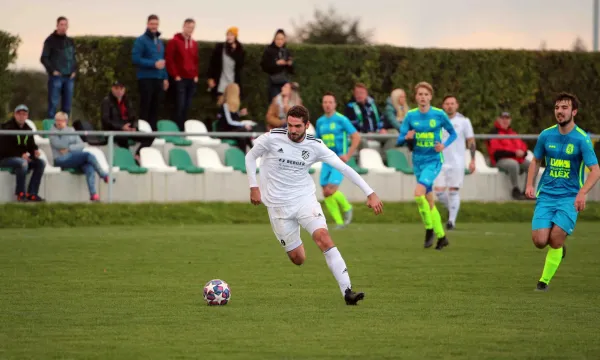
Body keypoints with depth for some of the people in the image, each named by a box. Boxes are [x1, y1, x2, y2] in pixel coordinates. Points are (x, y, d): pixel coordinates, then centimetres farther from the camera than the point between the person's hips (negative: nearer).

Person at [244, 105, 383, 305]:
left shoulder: (315, 146, -8)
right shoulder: (272, 138, -11)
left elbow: (344, 168, -6)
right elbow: (250, 156, 6)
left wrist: (370, 193, -10)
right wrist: (254, 186, -1)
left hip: (305, 198, 0)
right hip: (278, 204, 0)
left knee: (324, 238, -24)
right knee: (298, 259, 1)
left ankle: (347, 291, -26)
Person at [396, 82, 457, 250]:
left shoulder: (439, 114, -7)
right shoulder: (411, 116, 0)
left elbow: (453, 133, 5)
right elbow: (399, 139, 1)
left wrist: (444, 144, -14)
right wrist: (406, 137, -22)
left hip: (434, 160, -4)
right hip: (418, 161, 4)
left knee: (418, 192, -24)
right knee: (429, 200, 9)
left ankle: (429, 229, -7)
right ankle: (441, 237, 21)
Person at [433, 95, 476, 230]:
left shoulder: (463, 121, 0)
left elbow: (471, 141, 1)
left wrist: (472, 160, -6)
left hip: (457, 163, -2)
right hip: (441, 162, 2)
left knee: (453, 191, -6)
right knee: (439, 191, -5)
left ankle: (452, 220, 1)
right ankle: (451, 208, 23)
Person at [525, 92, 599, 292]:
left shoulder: (582, 139, -9)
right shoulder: (546, 135, 3)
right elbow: (536, 161, 19)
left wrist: (582, 193, -29)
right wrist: (529, 184, 3)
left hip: (569, 198, -3)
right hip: (546, 195, 3)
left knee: (555, 238, -15)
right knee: (539, 241, -10)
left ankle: (544, 281, 3)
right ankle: (558, 248, 26)